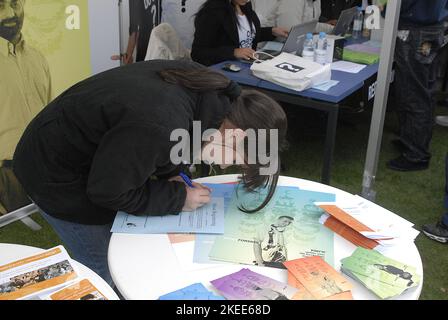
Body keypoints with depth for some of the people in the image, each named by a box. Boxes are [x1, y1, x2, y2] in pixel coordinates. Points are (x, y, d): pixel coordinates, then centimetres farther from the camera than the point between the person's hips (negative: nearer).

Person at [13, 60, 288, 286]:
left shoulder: (210, 89, -12)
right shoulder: (160, 127, -39)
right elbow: (107, 191, -23)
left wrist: (172, 174, -5)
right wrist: (178, 198, -17)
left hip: (95, 158, 8)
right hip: (56, 172, -8)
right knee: (104, 271, 4)